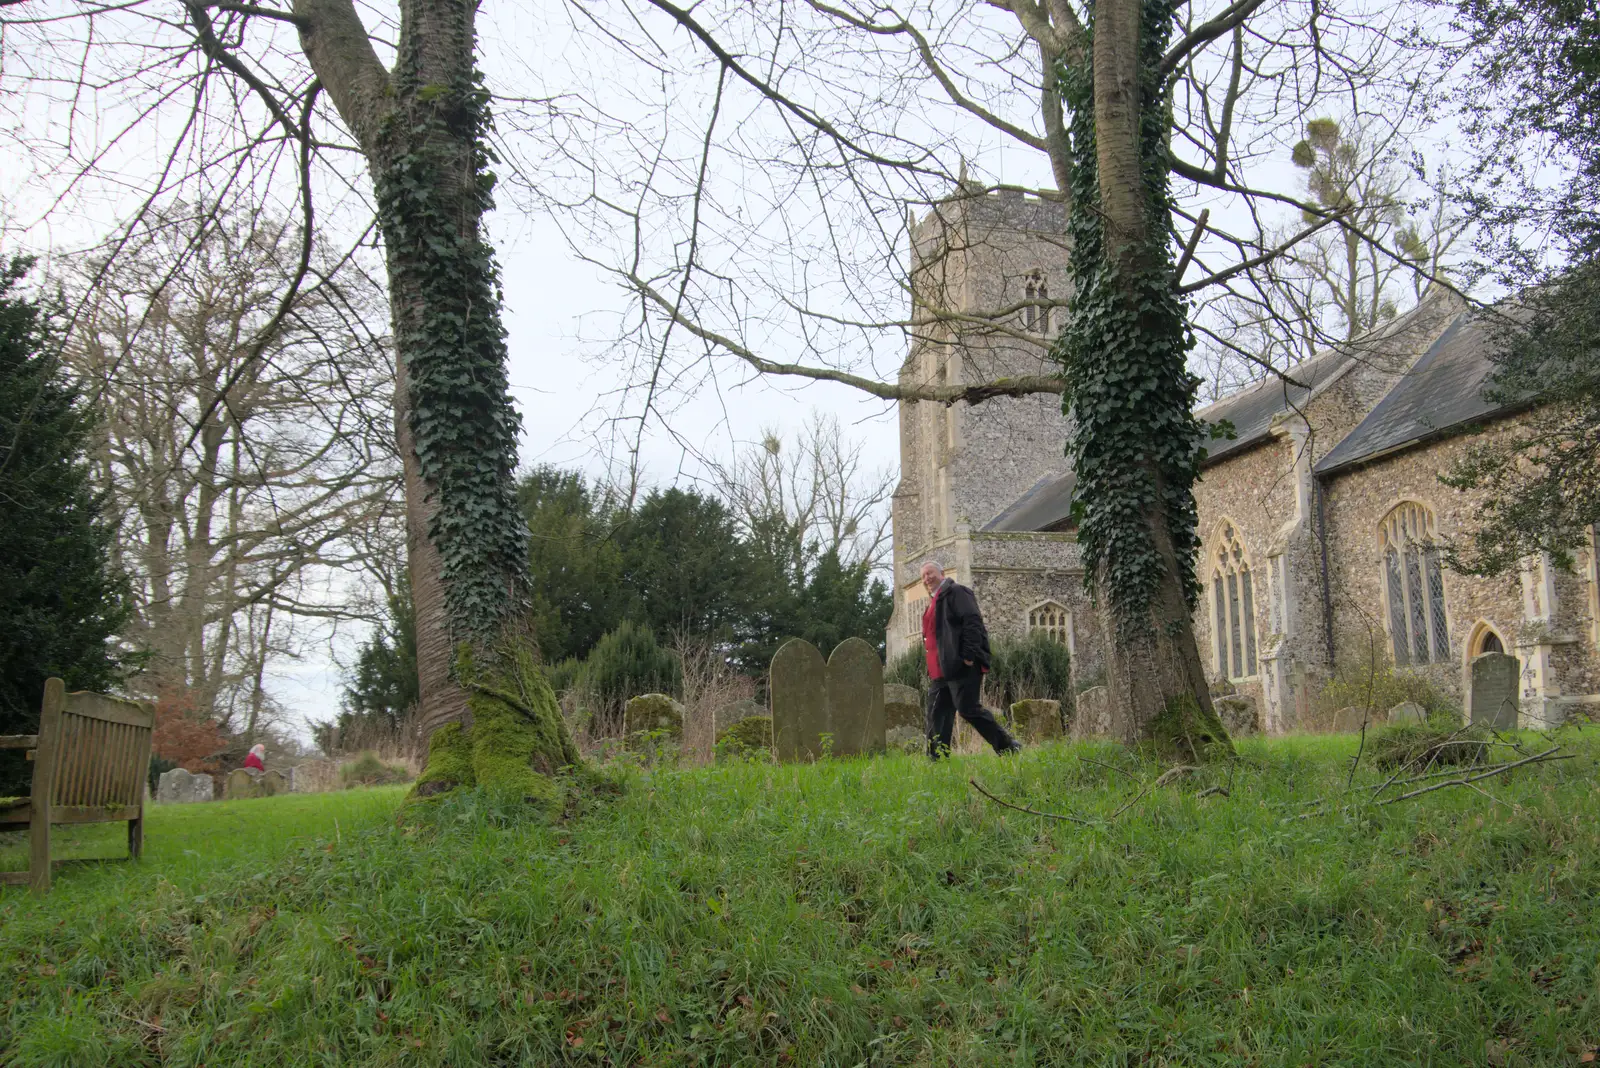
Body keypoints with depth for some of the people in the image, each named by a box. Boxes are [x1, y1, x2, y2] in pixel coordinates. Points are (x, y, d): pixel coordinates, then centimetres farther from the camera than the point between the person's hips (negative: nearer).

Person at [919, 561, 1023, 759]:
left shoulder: (956, 592, -3)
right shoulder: (933, 602, 25)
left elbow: (972, 622, -14)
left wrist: (968, 656, -22)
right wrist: (930, 669, 20)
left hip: (961, 665, -9)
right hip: (940, 670, 9)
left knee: (968, 708, -11)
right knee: (937, 714, 3)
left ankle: (1008, 746, -1)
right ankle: (937, 758, 3)